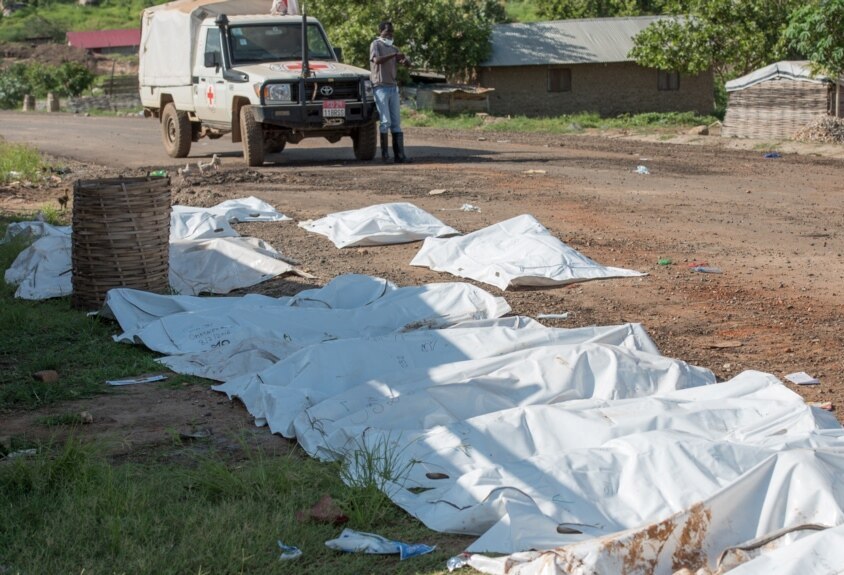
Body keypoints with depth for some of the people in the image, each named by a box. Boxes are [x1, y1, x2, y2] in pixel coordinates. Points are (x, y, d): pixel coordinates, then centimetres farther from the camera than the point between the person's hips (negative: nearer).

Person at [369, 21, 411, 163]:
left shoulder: (393, 48, 18)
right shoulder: (376, 45, -1)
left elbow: (408, 63, 13)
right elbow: (377, 60, -21)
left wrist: (404, 60, -10)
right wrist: (394, 55, -27)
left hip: (393, 87, 6)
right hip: (380, 87, -6)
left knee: (396, 122, 1)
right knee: (385, 121, -9)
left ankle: (399, 154, -1)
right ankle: (385, 153, -4)